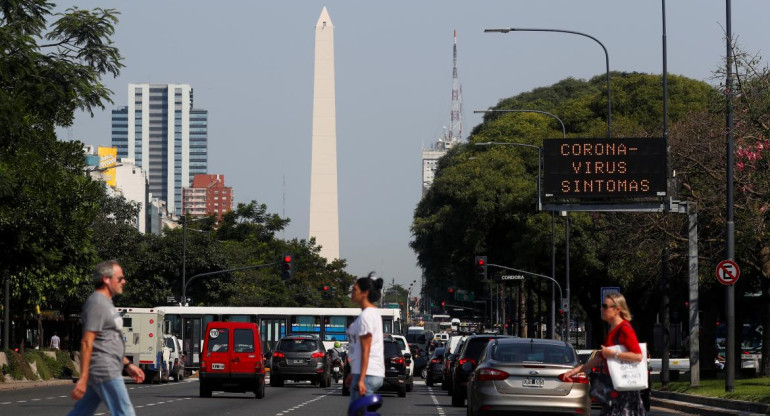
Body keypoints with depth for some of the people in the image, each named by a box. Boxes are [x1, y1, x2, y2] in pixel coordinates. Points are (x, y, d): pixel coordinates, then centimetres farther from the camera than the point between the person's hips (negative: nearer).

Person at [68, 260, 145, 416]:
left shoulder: (106, 303, 19)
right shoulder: (97, 304, -13)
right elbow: (86, 343, -19)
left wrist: (128, 365, 24)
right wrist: (83, 379, -23)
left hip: (107, 371, 10)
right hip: (104, 372, -10)